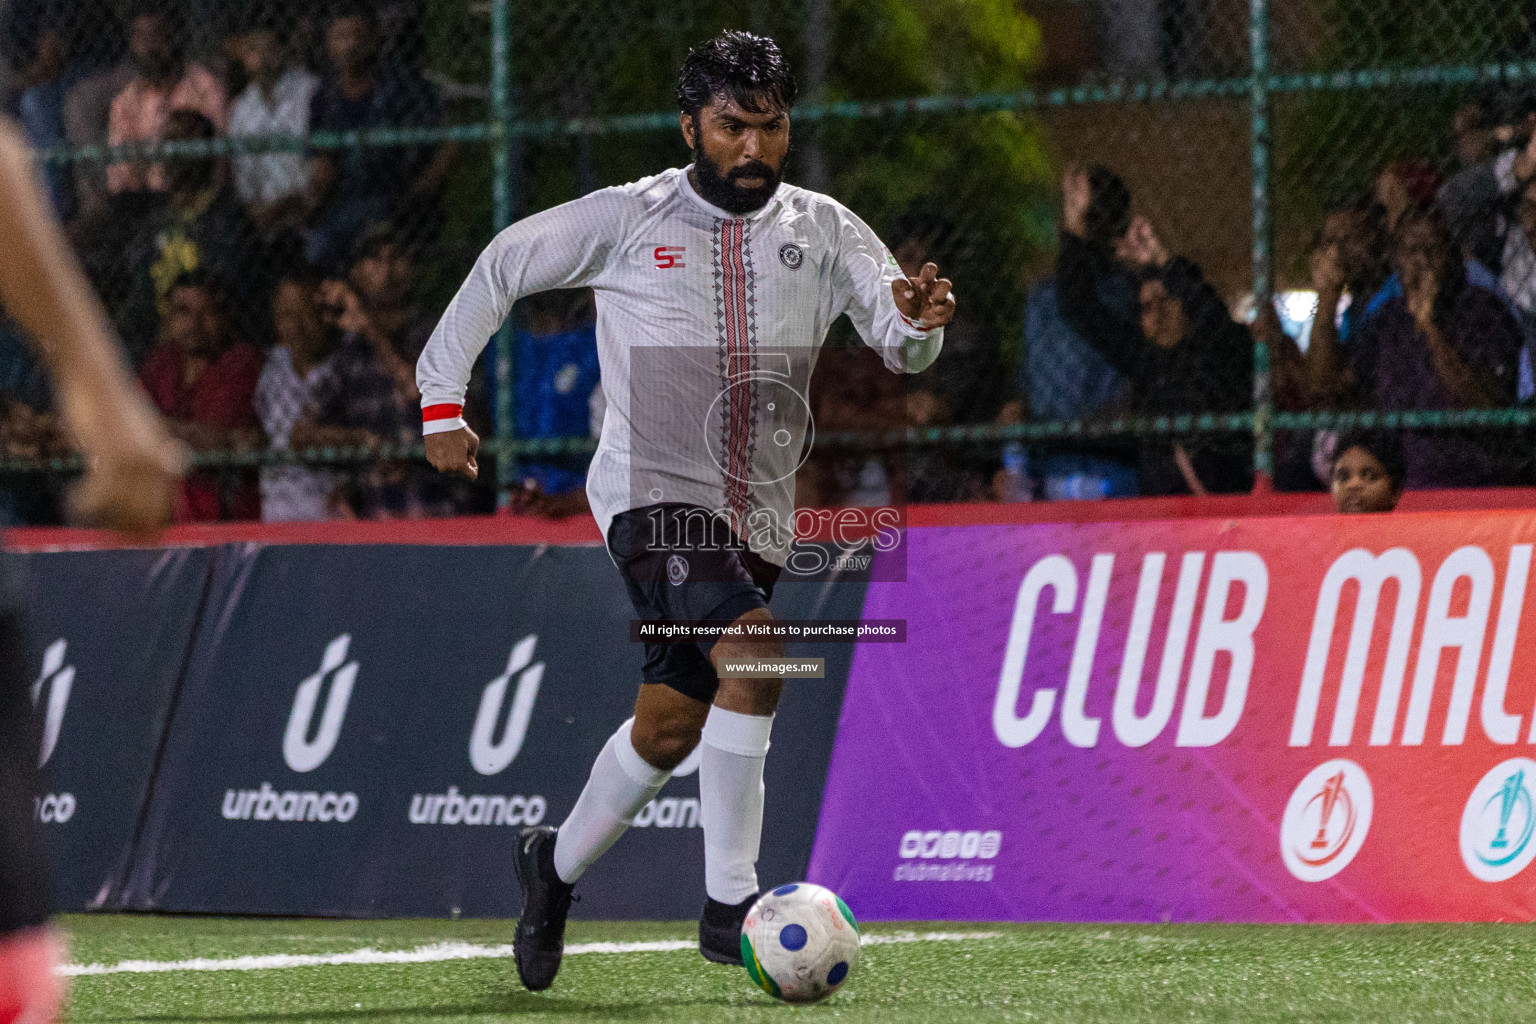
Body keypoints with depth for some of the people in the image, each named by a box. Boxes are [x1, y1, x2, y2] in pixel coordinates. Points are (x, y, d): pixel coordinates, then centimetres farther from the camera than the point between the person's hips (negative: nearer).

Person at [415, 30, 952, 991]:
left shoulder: (822, 230, 4)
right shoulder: (627, 220, -3)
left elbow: (899, 339, -5)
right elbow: (502, 266, 7)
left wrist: (920, 319, -30)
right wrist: (442, 401, 4)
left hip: (759, 516, 5)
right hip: (653, 494, -5)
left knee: (670, 728, 10)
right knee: (754, 659, -27)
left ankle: (556, 864, 37)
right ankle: (729, 905, -21)